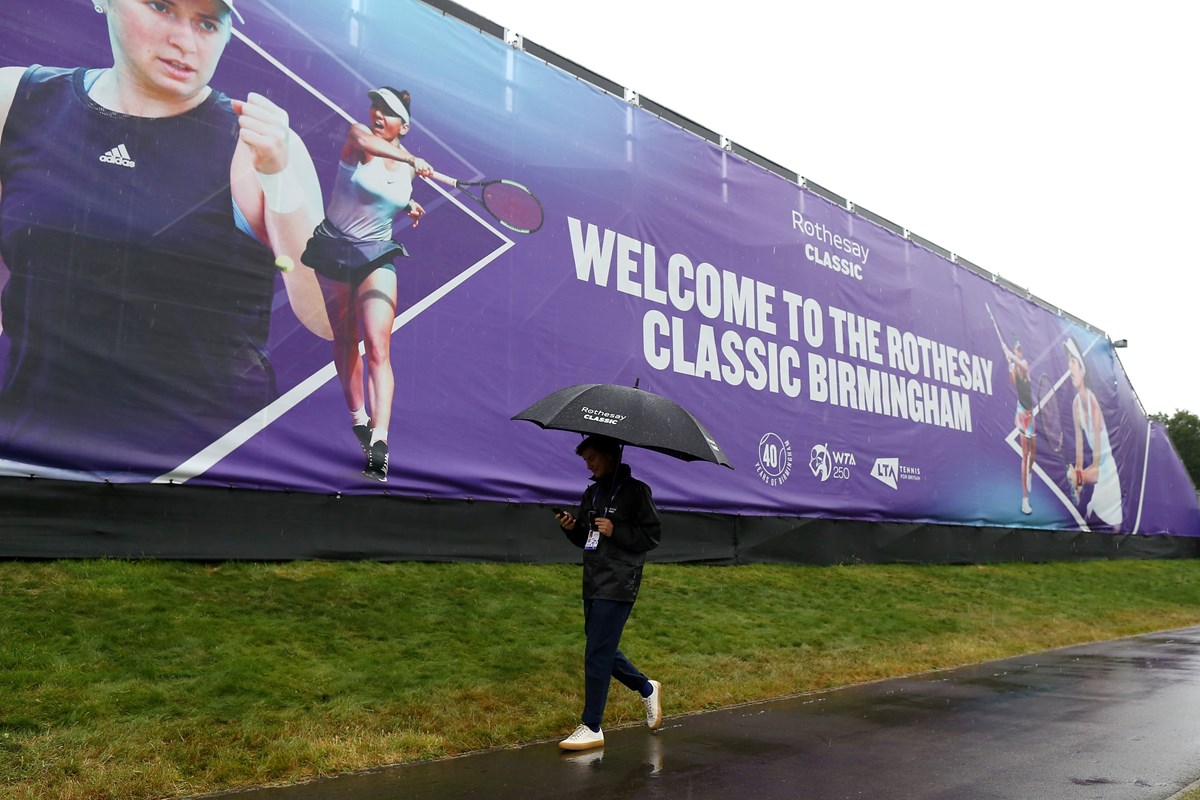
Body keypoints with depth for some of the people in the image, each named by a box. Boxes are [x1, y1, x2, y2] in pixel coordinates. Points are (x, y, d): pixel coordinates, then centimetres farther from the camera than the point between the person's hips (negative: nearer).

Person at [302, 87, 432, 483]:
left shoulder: (405, 166, 3)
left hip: (377, 257, 1)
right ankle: (358, 416, 31)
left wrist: (409, 205, 7)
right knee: (345, 340, 10)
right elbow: (361, 138, -37)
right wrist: (411, 160, -47)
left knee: (377, 348, -15)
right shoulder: (359, 142, -9)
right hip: (334, 250, -1)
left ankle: (379, 440, -23)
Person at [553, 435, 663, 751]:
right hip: (593, 583, 8)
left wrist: (615, 531, -20)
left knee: (597, 654, -7)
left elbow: (652, 536, -9)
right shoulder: (592, 493, 15)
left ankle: (591, 729, 3)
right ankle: (647, 689, 36)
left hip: (619, 586, -8)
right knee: (603, 650, 15)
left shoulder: (636, 491, -7)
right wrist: (572, 528, -2)